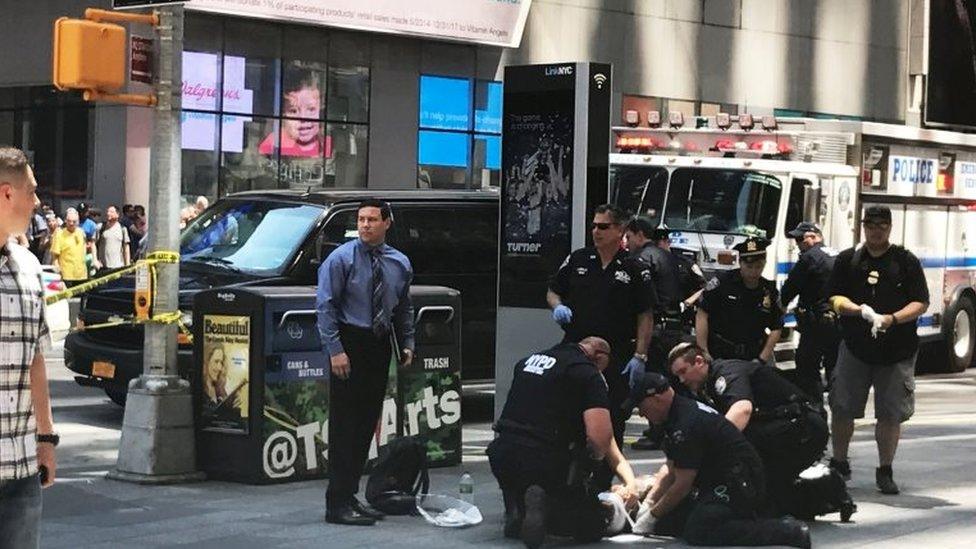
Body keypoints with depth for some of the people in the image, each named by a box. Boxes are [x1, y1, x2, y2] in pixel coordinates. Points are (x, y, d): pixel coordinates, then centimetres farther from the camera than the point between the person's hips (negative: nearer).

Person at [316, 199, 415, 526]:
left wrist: (407, 343, 9)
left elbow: (404, 308, 20)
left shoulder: (399, 263, 10)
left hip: (379, 346, 6)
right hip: (350, 344, -6)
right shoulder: (341, 259, -6)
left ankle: (350, 496, 19)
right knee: (345, 425, -7)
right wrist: (335, 350, -16)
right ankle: (338, 504, -5)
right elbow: (325, 305, -10)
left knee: (367, 423, 10)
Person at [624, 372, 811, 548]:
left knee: (697, 532, -28)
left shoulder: (686, 424, -22)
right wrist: (648, 502, 8)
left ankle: (788, 532, -21)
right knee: (666, 524, 0)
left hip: (739, 485, -10)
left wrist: (653, 515, -6)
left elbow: (683, 484, -18)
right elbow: (670, 468, 17)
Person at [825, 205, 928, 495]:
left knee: (890, 414, 0)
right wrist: (860, 310, -16)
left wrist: (892, 319, -16)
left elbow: (921, 303, 0)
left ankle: (885, 471, 11)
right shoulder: (848, 260, 9)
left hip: (897, 351, -1)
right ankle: (839, 463, 19)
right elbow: (835, 298, 3)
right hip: (855, 348, 1)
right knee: (842, 408, 3)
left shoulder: (906, 261, 5)